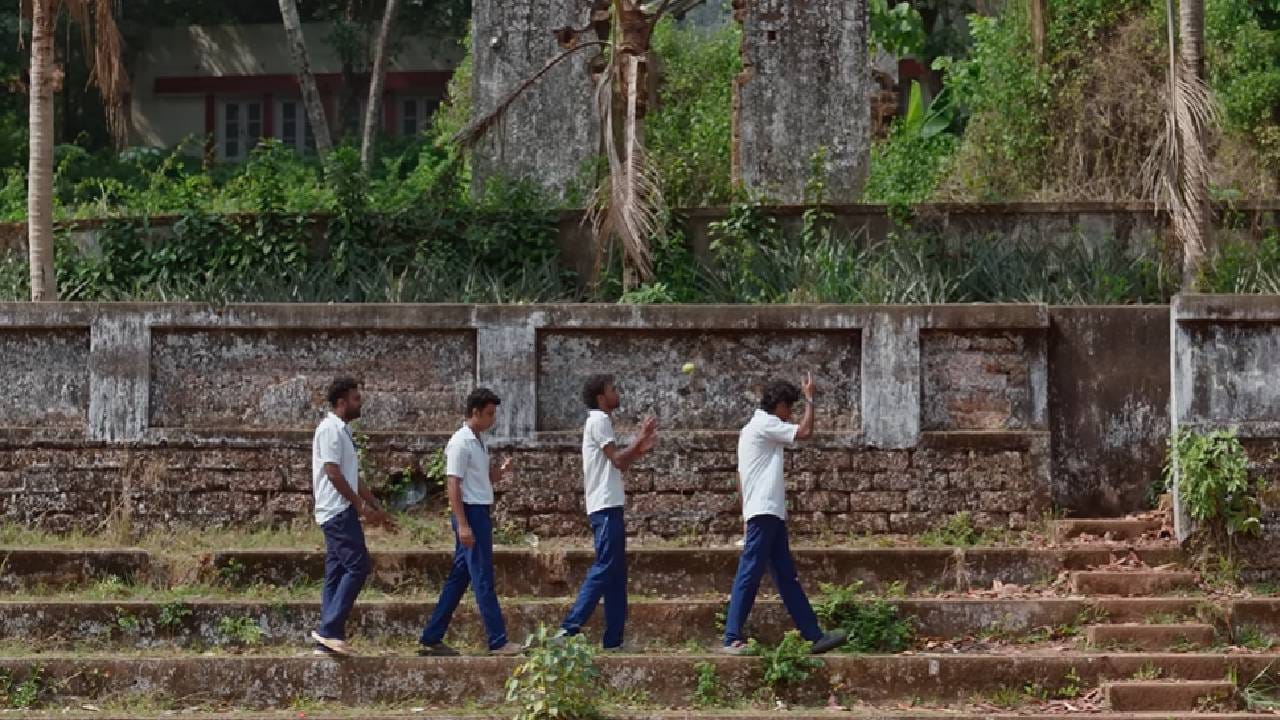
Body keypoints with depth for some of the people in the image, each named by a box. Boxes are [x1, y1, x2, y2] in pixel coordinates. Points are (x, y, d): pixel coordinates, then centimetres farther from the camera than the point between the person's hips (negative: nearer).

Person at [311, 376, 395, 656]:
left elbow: (353, 477, 25)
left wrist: (377, 508, 23)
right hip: (339, 510, -10)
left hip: (341, 512, 10)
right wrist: (361, 506, -16)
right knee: (358, 566, -13)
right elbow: (333, 472, -18)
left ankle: (327, 641, 6)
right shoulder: (330, 429, -11)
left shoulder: (342, 431, 20)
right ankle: (330, 630, -15)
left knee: (337, 574, 7)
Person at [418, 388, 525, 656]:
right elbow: (453, 485, -17)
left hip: (480, 513, 10)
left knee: (459, 578, 10)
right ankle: (498, 642, -7)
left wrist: (500, 470, 6)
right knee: (483, 580, -7)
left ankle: (431, 639, 13)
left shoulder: (478, 442, 15)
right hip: (470, 513, -10)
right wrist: (462, 525, -22)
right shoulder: (461, 443, -13)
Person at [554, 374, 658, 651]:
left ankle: (613, 640, 8)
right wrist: (640, 439, -5)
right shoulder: (599, 421, -9)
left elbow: (617, 465, 24)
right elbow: (617, 460, -16)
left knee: (616, 575, 8)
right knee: (604, 569, -14)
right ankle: (571, 627, -19)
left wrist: (640, 449, 15)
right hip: (606, 506, -10)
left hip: (609, 507, 10)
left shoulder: (599, 422, 22)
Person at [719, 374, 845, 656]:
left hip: (771, 515, 11)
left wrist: (745, 515, 21)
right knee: (750, 575, -11)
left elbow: (741, 475, 22)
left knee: (787, 577, 9)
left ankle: (814, 635, 10)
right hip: (764, 512, -11)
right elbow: (805, 432, -17)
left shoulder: (754, 429, 21)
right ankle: (732, 639, -13)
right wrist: (809, 399, -4)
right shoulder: (765, 424, -9)